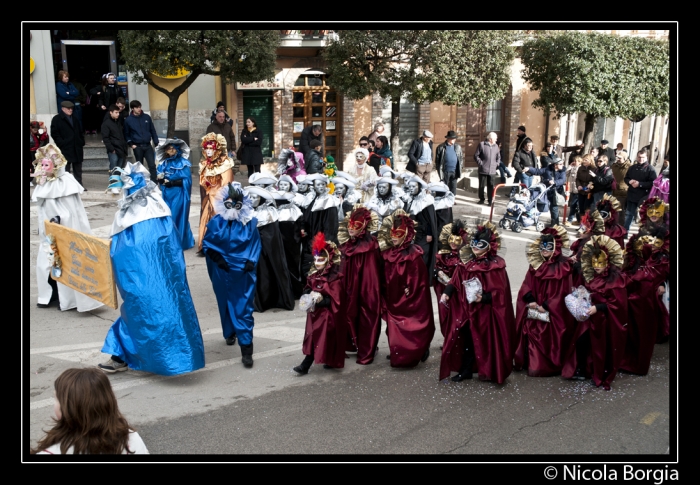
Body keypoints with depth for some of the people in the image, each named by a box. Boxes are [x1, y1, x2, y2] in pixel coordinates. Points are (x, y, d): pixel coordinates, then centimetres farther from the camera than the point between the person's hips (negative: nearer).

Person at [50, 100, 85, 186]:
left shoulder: (74, 119, 19)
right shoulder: (56, 119, -1)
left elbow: (80, 132, 24)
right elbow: (54, 134, -7)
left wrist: (82, 142, 10)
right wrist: (62, 143, -15)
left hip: (77, 149, 6)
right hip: (65, 149, -6)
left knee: (78, 169, 10)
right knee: (66, 169, -4)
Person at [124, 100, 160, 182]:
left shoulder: (147, 117, 4)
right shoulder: (128, 120, -1)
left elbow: (153, 130, 8)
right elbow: (126, 134, 6)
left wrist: (156, 143, 4)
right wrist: (131, 144, -4)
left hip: (148, 146, 1)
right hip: (137, 147, -1)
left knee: (152, 165, -8)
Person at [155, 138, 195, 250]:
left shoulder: (183, 163, -7)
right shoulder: (163, 164, 8)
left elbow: (186, 181, -12)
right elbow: (159, 178, 10)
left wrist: (172, 182, -20)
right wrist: (161, 180, -14)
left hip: (179, 194, -5)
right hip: (167, 194, 5)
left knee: (178, 217, -2)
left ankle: (179, 242, 8)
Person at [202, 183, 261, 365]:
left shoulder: (250, 222, -6)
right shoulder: (215, 222, -3)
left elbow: (255, 244, 1)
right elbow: (207, 243, 4)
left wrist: (251, 261, -12)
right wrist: (217, 258, -10)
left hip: (243, 272, -2)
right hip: (222, 272, 2)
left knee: (243, 309, -5)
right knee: (225, 304, 18)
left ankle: (246, 349, -3)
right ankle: (230, 333, 43)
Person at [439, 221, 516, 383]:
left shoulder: (496, 266, -12)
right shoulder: (466, 262, 4)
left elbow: (500, 292, -14)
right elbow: (455, 281, 3)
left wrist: (484, 298, -27)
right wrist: (447, 293, -12)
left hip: (486, 311, -4)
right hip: (466, 309, 5)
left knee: (485, 341, 4)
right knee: (467, 339, 11)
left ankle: (489, 371, 20)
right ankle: (466, 370, 22)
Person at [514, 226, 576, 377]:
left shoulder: (562, 267, -9)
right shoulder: (535, 264, 7)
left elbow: (561, 291, -12)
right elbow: (527, 285, 5)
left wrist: (546, 306, -15)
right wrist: (531, 301, -12)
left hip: (553, 312, -5)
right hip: (533, 310, 5)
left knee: (548, 339, -1)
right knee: (532, 336, 7)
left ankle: (547, 366, 12)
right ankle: (532, 363, 19)